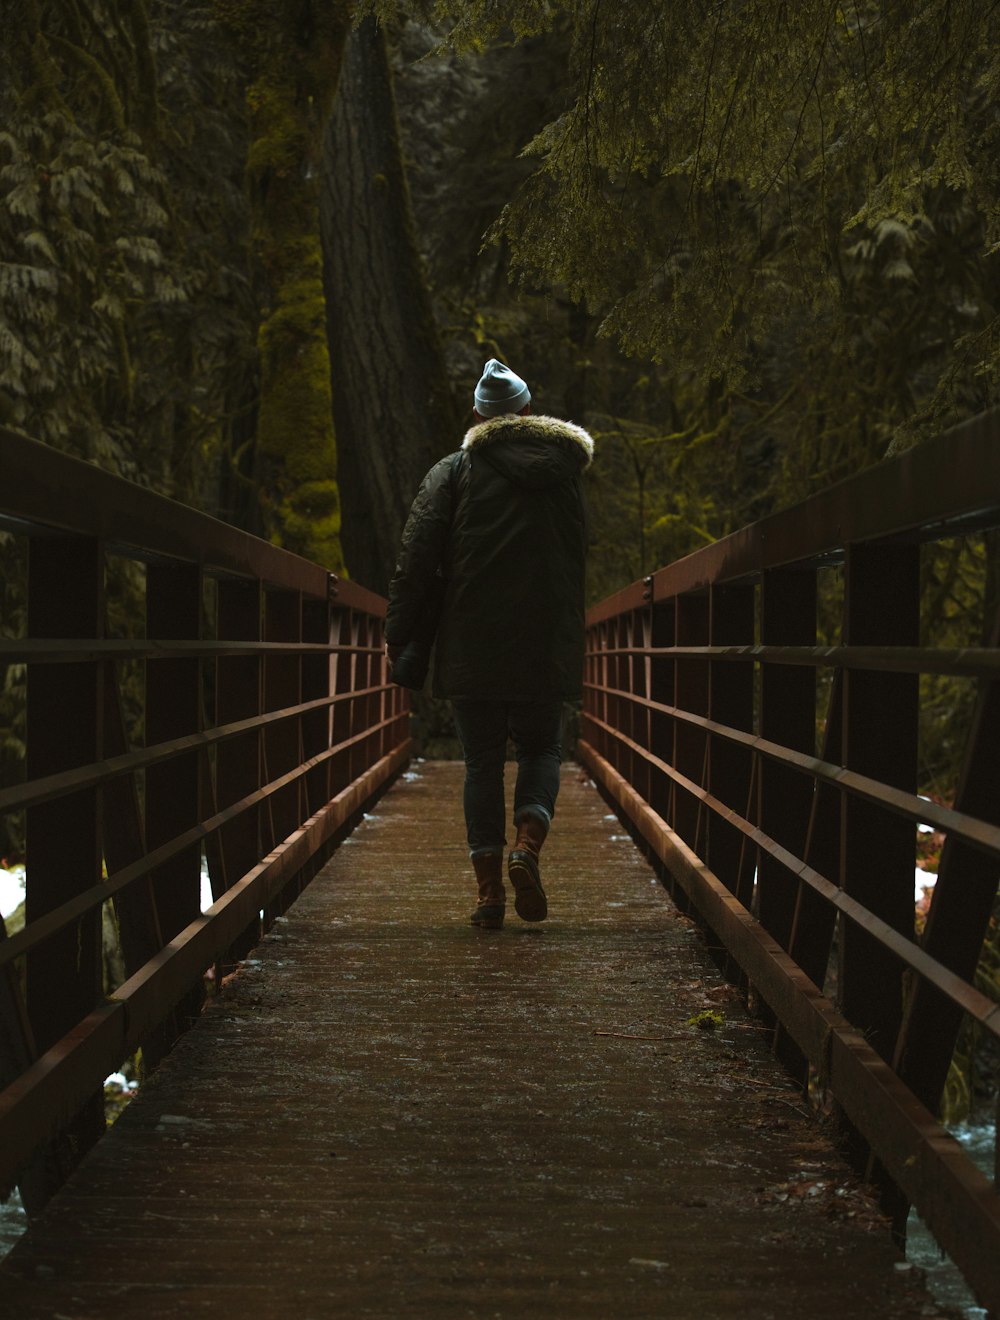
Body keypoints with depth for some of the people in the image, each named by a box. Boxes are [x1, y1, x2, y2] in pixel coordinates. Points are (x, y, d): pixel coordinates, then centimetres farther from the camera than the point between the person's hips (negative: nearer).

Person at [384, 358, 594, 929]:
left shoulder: (454, 471, -1)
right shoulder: (566, 469, 9)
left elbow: (418, 557, -6)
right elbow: (577, 558, 15)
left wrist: (398, 633, -1)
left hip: (472, 645, -1)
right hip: (547, 646, 1)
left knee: (483, 760, 6)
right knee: (542, 749, 14)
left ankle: (489, 887, -1)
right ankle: (528, 845, -13)